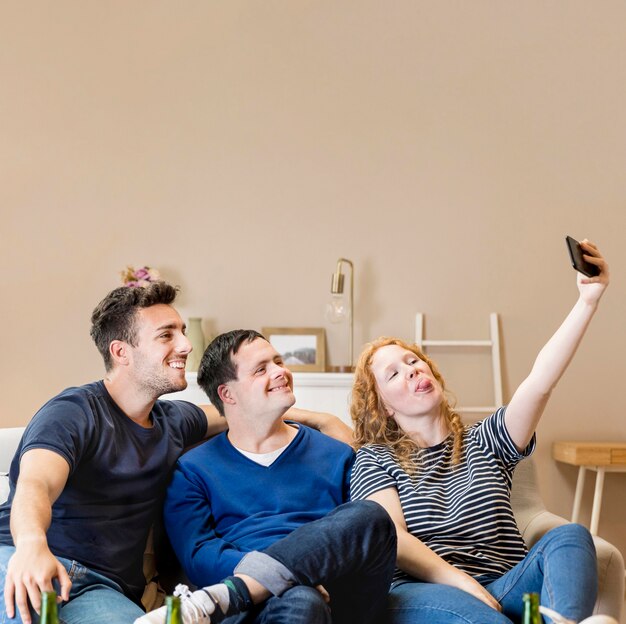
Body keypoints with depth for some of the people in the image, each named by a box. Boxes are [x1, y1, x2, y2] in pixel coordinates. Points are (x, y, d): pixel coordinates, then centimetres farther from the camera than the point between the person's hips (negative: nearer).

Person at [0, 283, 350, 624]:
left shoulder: (174, 421, 18)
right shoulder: (75, 413, -5)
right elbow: (35, 485, -24)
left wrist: (318, 418, 30)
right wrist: (31, 543, -47)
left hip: (103, 587, 6)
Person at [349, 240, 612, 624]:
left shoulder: (484, 442, 19)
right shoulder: (375, 459, 13)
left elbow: (541, 380, 2)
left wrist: (588, 301, -11)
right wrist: (462, 583, -17)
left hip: (503, 590, 3)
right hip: (420, 593, -3)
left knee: (569, 537, -26)